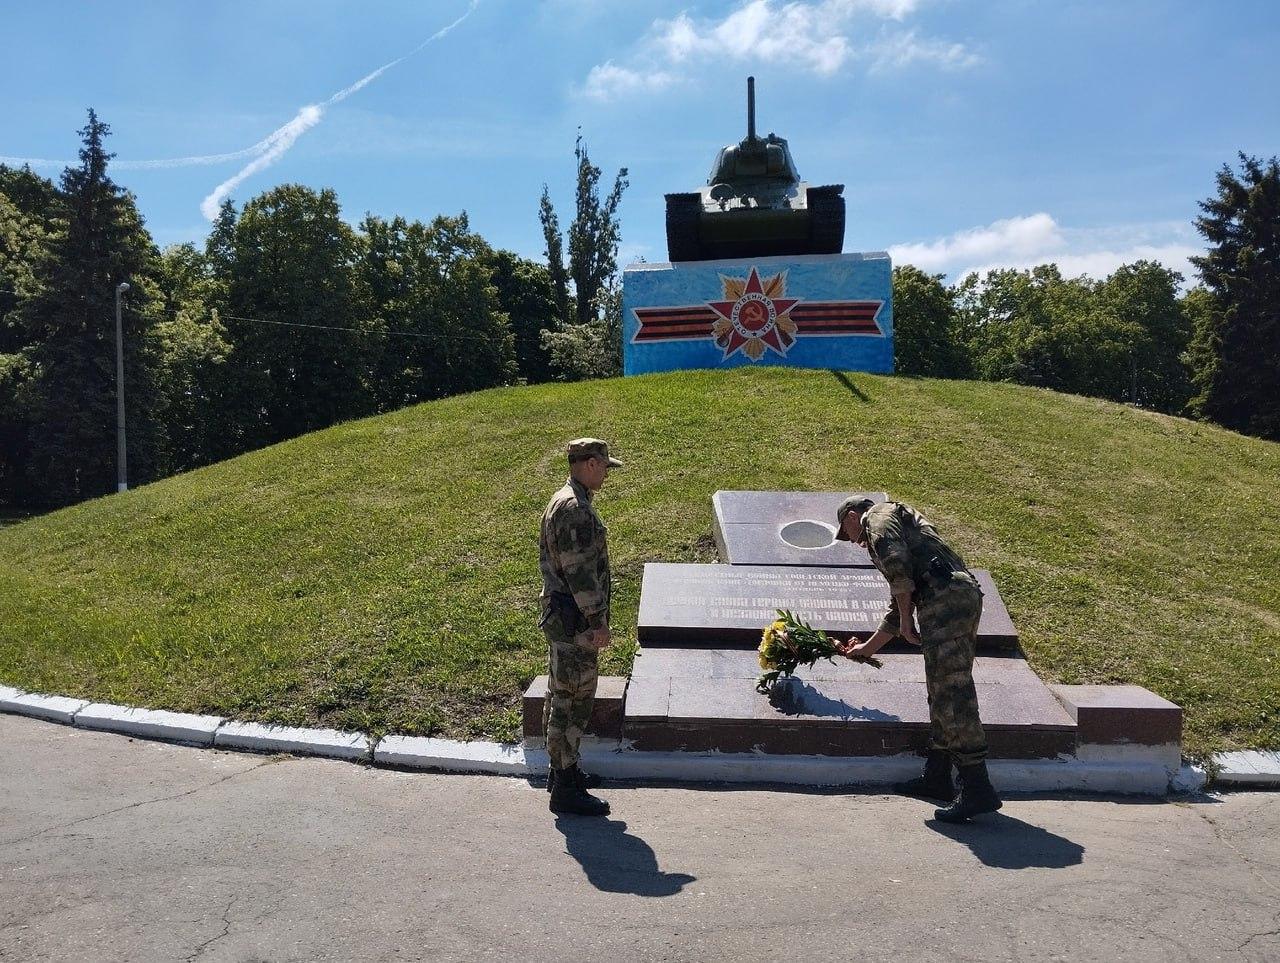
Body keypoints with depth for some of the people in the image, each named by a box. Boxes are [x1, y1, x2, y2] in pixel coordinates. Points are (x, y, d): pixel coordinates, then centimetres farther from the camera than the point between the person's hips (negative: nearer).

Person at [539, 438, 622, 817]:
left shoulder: (562, 501, 12)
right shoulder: (575, 509, -21)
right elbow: (579, 571, -23)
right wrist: (597, 622, -18)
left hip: (561, 617, 11)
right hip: (574, 622, -11)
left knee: (562, 696, 19)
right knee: (573, 701, -3)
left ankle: (563, 769, 32)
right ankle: (565, 789, 5)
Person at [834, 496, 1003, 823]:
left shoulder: (878, 516, 10)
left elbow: (897, 563, -13)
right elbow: (897, 610, 42)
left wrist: (906, 620, -8)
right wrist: (868, 647, 50)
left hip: (944, 597, -10)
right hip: (965, 596, 10)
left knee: (951, 694, -12)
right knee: (942, 692, 16)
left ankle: (977, 789, -13)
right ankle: (937, 777, 23)